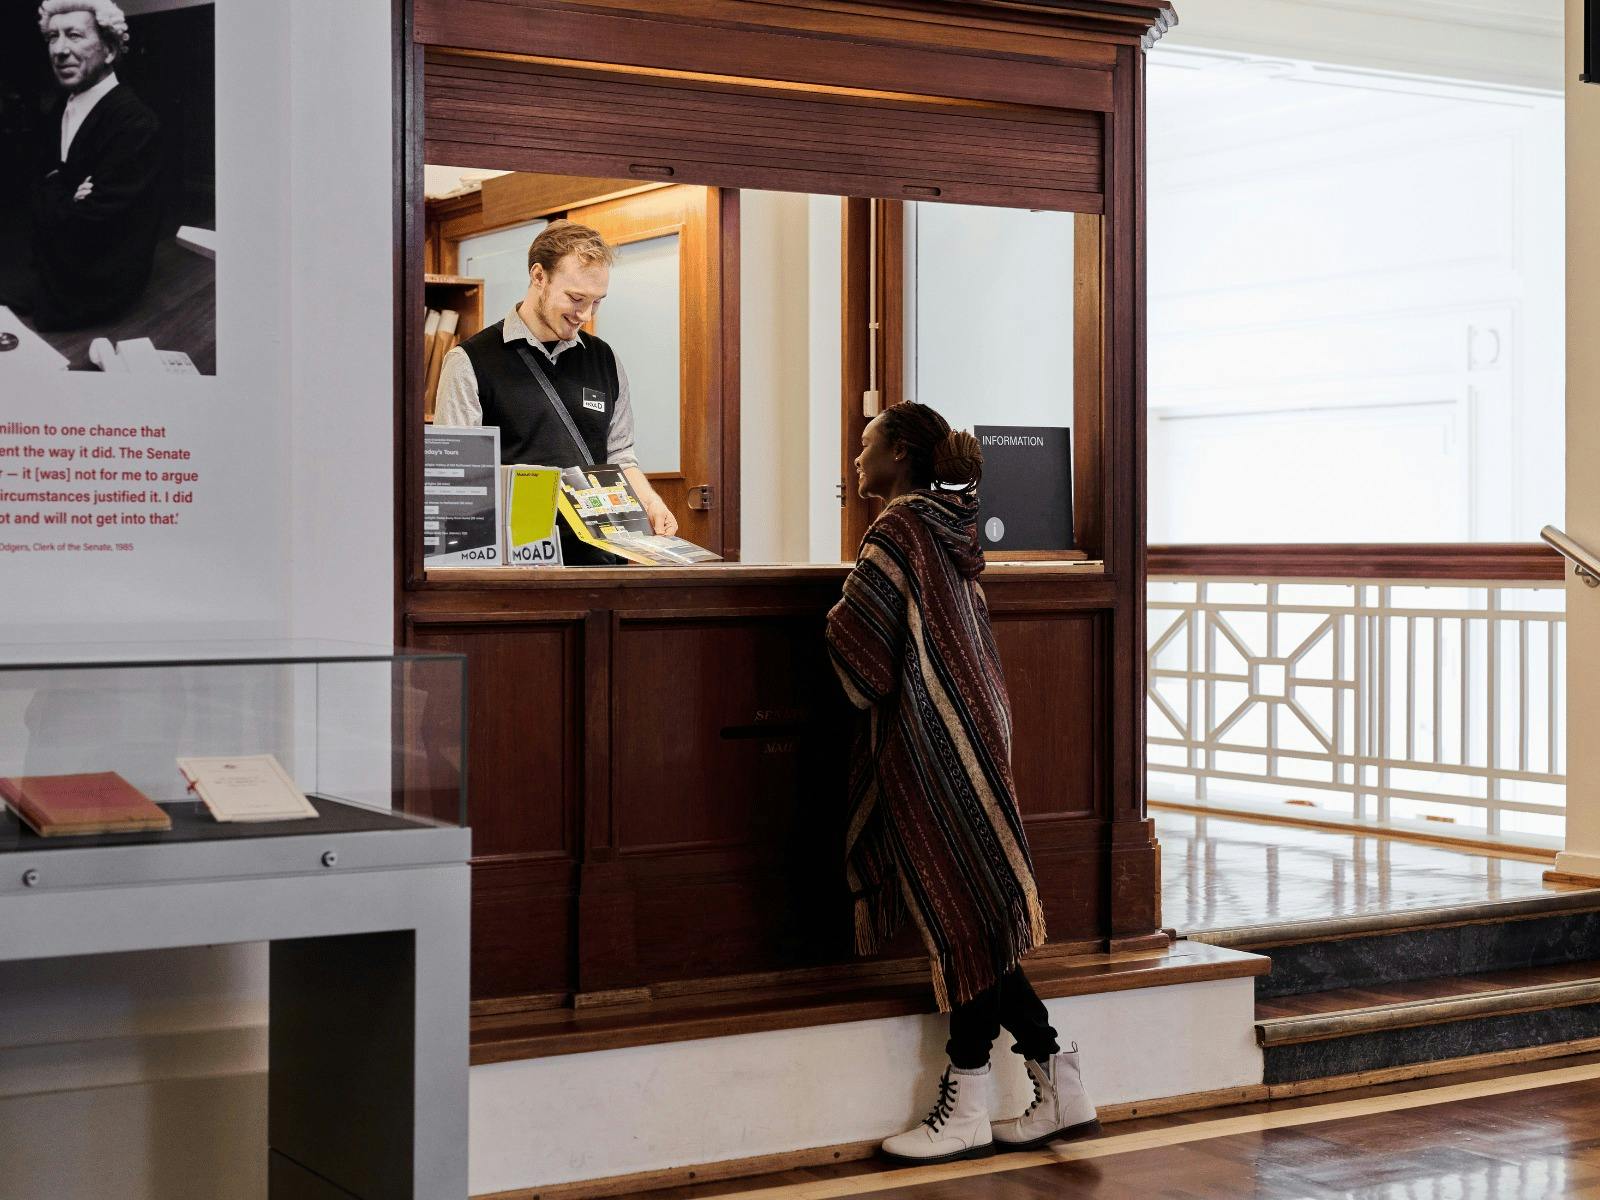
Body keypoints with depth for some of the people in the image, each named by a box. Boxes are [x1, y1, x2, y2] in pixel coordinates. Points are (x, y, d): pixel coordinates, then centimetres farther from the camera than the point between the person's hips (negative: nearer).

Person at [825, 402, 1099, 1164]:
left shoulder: (899, 529, -12)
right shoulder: (949, 525, 14)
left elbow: (857, 635, -17)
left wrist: (867, 692, 2)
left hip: (931, 746, -9)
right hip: (969, 733, 9)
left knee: (960, 918, -3)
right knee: (973, 918, 11)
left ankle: (967, 1110, 5)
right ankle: (1059, 1087, 13)